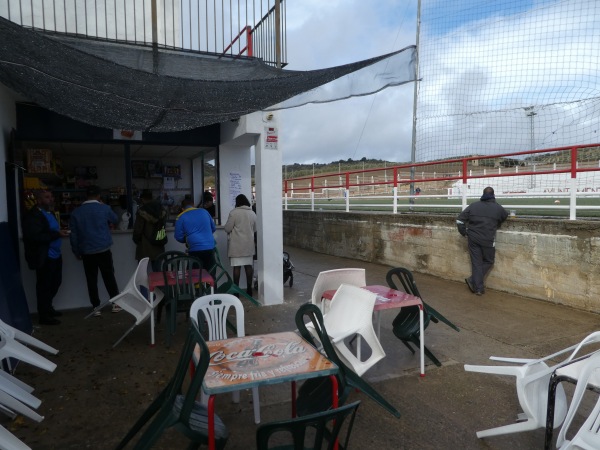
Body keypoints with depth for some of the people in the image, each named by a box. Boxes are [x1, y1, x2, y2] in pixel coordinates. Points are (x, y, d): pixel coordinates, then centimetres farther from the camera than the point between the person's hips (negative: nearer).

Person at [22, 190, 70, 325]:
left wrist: (60, 232, 3)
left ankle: (48, 307, 36)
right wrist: (57, 234, -25)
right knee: (44, 286, 3)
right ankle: (44, 315, 15)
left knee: (55, 283, 17)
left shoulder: (49, 213, 14)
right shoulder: (33, 215, -16)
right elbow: (35, 237, -24)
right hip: (44, 257, -9)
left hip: (55, 255, 9)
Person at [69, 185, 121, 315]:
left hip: (87, 252, 1)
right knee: (109, 277, 10)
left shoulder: (76, 212, 0)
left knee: (91, 280, 8)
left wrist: (76, 252, 11)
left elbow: (74, 234, 1)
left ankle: (96, 307, 13)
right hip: (104, 250, -1)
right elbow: (116, 220, 15)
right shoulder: (104, 208, -5)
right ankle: (116, 303, 15)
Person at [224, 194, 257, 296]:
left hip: (237, 244, -5)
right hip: (249, 244, 5)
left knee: (237, 266, -1)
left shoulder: (234, 212, -10)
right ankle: (249, 289, 13)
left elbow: (227, 228, -9)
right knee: (248, 266, 8)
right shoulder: (252, 213, 6)